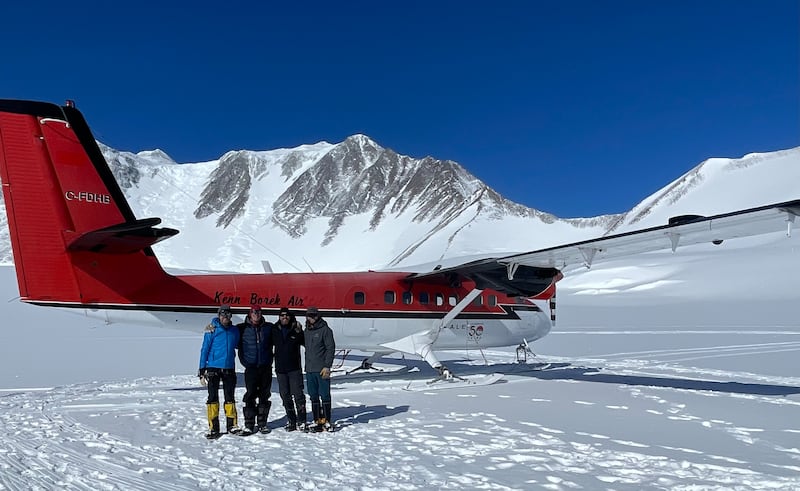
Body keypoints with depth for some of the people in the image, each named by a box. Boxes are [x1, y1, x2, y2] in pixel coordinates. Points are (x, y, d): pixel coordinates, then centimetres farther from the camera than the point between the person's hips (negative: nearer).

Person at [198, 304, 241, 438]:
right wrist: (202, 368, -5)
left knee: (230, 397, 9)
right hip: (213, 368, -3)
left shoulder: (235, 330, 5)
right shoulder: (212, 330, -5)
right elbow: (205, 349, -3)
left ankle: (232, 425, 17)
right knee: (213, 397, 1)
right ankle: (213, 427, 5)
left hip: (229, 368, 3)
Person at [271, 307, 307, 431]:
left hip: (295, 368, -3)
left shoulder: (296, 329, -1)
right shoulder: (274, 330, 5)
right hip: (280, 369, 3)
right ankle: (291, 420, 19)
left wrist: (299, 333, -15)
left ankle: (301, 421, -1)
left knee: (298, 394, -6)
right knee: (285, 396, 9)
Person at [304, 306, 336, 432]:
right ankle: (317, 421, 16)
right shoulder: (307, 331, 14)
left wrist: (327, 366, -15)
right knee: (313, 397, 9)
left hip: (322, 370, -6)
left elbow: (331, 348, -9)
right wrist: (306, 366, 14)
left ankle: (326, 421, 5)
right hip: (309, 370, 6)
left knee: (325, 396, -2)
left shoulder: (325, 330, -6)